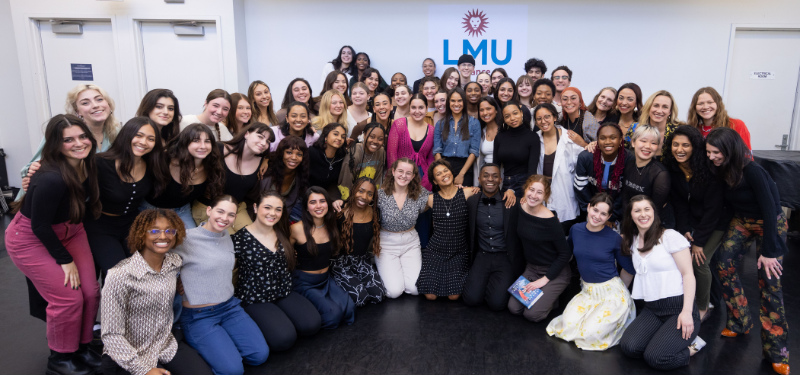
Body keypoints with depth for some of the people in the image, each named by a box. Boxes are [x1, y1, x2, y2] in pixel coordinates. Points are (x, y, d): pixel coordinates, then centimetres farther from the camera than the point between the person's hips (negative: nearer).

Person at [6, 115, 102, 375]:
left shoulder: (88, 165, -12)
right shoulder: (51, 179, -33)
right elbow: (40, 227, -23)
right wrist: (65, 260, -14)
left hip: (68, 230, 7)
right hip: (31, 239, -7)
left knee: (90, 292, 1)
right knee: (68, 298, -8)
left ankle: (81, 347, 23)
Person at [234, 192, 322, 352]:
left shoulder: (282, 235, 7)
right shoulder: (241, 238, -11)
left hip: (283, 294, 5)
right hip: (254, 300, -5)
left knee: (312, 324, -18)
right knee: (284, 338, -25)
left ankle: (279, 319, 8)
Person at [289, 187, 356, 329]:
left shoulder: (331, 226, 1)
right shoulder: (297, 229, -16)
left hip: (326, 279, 6)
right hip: (305, 282, -6)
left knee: (349, 309, -16)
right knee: (333, 314, -24)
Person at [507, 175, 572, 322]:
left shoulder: (550, 221, -23)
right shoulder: (519, 210, -8)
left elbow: (566, 253, -16)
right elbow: (516, 240, 7)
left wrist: (544, 279, -15)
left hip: (555, 272, -5)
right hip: (531, 268, 6)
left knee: (533, 314, -15)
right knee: (514, 307, -6)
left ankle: (552, 296, 13)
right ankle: (545, 293, 18)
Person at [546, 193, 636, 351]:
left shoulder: (614, 238, -12)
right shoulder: (575, 230, -2)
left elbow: (629, 268, -1)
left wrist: (618, 290, 6)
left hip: (611, 293, -4)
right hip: (587, 291, 4)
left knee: (590, 333, -18)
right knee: (568, 326, -15)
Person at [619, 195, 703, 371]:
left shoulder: (670, 236, -6)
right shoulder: (632, 241, 10)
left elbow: (688, 274, -9)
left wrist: (687, 312, -17)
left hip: (679, 307, -5)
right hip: (651, 309, 5)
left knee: (654, 357, -23)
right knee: (628, 346, -19)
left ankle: (691, 346, 5)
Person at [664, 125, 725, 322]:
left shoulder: (709, 170, -27)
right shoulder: (672, 169, -12)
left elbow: (713, 208, -23)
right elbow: (678, 202, -2)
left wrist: (699, 241, -20)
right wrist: (684, 229, -10)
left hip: (716, 222, -5)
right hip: (691, 219, 5)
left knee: (699, 261, -14)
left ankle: (703, 308, 7)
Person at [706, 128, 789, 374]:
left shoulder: (752, 171, -29)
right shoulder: (719, 170, -10)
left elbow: (770, 210, -27)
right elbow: (723, 202, 2)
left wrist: (769, 251, -26)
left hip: (770, 223, -6)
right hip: (742, 221, 6)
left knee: (769, 280, -12)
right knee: (724, 266, -8)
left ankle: (776, 350, -5)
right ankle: (740, 323, 11)